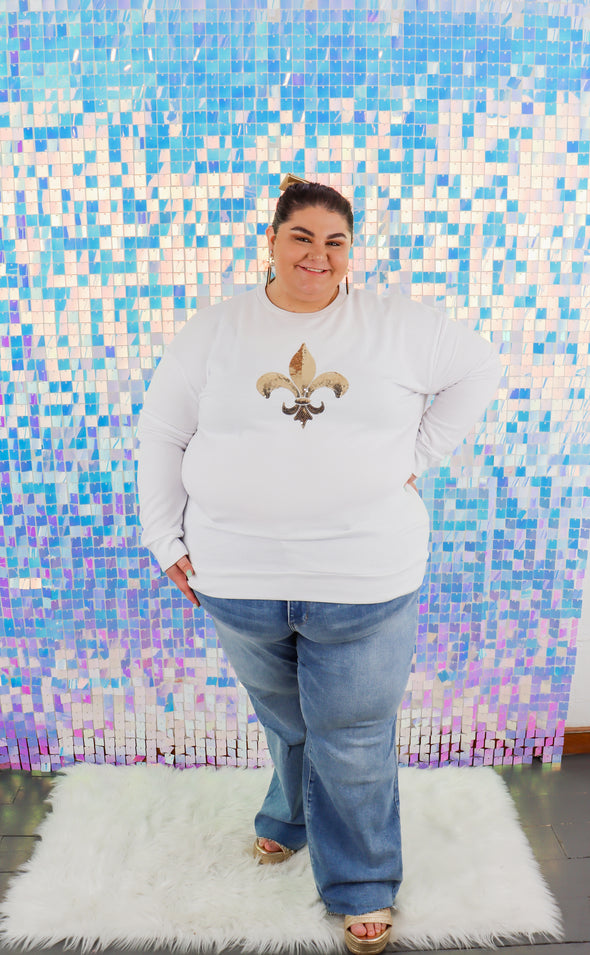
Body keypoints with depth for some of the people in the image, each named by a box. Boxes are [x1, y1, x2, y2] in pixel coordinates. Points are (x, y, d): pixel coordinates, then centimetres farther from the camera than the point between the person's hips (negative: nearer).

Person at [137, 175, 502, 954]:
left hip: (367, 581, -1)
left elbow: (479, 369, 12)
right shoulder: (214, 331, 3)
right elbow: (162, 431, 7)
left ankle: (362, 886, 35)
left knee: (353, 738, 10)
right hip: (238, 578, 2)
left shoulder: (396, 324, 1)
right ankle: (293, 819, 53)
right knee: (285, 719, 22)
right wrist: (169, 538, 4)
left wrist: (419, 452, 3)